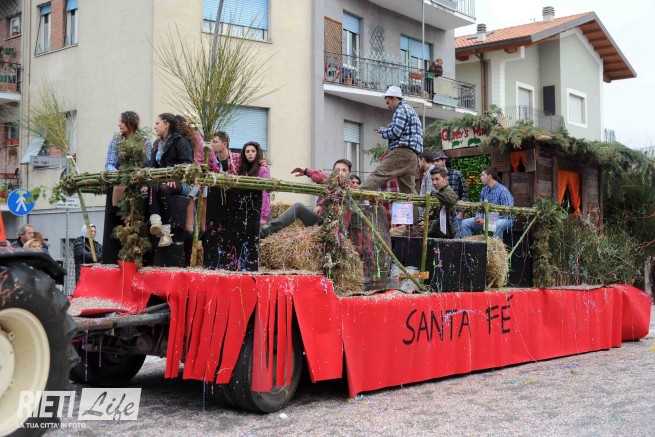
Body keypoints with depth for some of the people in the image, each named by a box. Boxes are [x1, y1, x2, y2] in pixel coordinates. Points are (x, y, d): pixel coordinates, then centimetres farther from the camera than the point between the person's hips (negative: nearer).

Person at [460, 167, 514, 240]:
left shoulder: (502, 191, -15)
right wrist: (478, 217, -10)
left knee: (497, 225, -42)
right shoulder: (485, 190, 8)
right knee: (465, 223, -6)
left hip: (504, 219, -7)